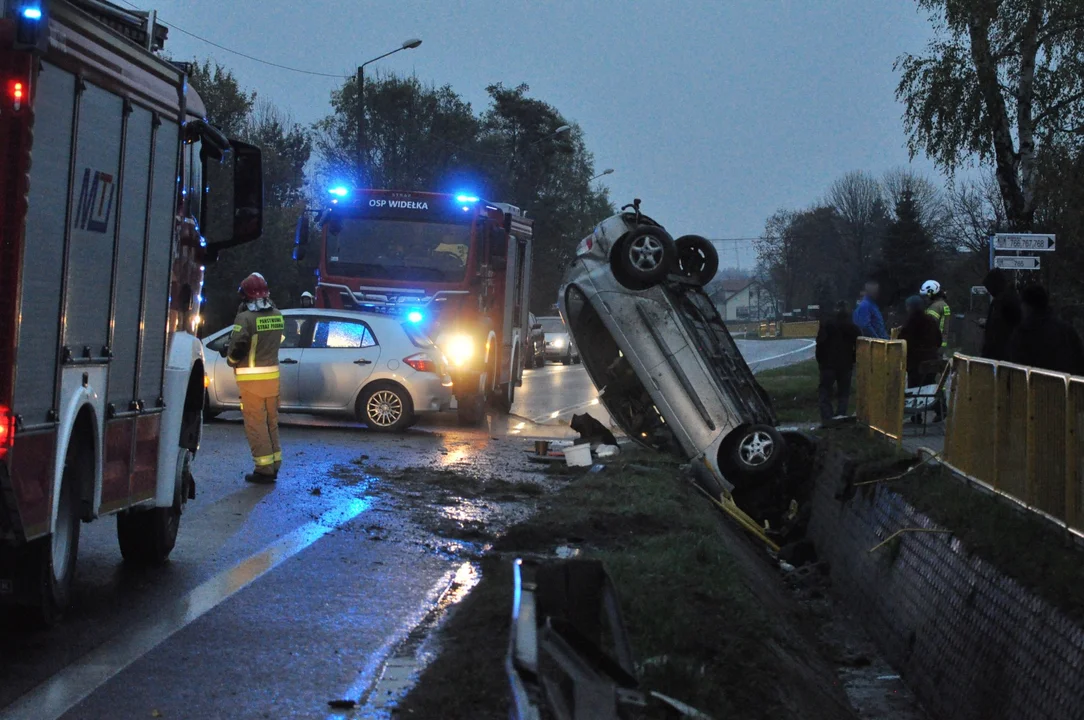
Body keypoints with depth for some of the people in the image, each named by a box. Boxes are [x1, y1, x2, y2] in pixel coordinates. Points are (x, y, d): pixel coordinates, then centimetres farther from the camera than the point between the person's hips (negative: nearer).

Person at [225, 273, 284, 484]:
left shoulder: (245, 318, -16)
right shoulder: (277, 316, 4)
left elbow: (236, 348, -17)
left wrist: (232, 360, 3)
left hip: (252, 379, -6)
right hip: (272, 375, 6)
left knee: (256, 424, -1)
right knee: (271, 422, 16)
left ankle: (264, 469, -2)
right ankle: (274, 465, 21)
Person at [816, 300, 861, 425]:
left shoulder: (826, 324, -4)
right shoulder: (853, 327, 4)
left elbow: (820, 344, -7)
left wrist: (819, 360, 1)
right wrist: (853, 361, 14)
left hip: (828, 363, -2)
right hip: (846, 364, 2)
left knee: (825, 392, 2)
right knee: (843, 393, 8)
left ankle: (826, 418, -10)